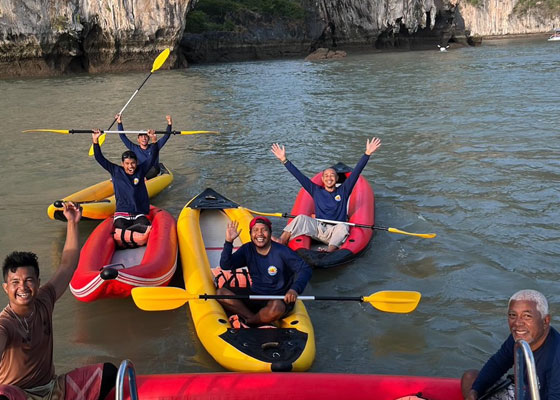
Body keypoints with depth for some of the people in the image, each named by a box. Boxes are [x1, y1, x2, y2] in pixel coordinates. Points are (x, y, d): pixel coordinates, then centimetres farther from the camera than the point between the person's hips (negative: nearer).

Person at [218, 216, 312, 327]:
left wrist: (295, 289, -34)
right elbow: (225, 265, -5)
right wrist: (228, 242, -19)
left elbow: (305, 269, -15)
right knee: (221, 293, -12)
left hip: (279, 298, -5)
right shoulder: (247, 249, 2)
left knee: (276, 307, -40)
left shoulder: (282, 252, -12)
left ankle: (245, 322, -10)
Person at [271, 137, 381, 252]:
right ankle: (279, 244, -39)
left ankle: (330, 250, -60)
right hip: (317, 228, 2)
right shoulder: (316, 191, 15)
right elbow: (299, 176, 10)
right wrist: (284, 160, 5)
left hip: (335, 231, -1)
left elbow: (356, 172, 3)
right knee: (301, 218, -23)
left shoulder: (343, 191, 12)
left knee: (343, 227, -34)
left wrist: (367, 153, -5)